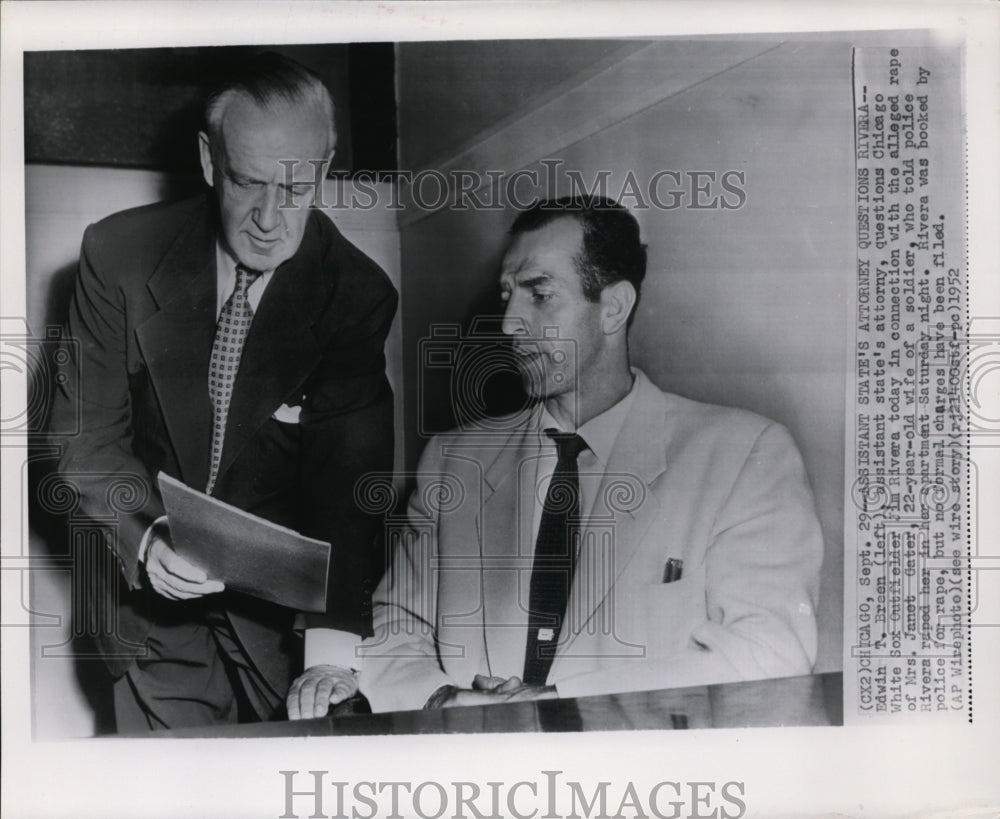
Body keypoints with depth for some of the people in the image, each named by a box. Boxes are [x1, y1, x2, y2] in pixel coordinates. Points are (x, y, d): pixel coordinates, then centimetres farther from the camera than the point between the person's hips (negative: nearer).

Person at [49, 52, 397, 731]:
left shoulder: (360, 295, -12)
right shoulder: (120, 254, -8)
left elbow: (350, 480, -18)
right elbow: (89, 432, -4)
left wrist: (336, 636, -31)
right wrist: (145, 540, -23)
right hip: (152, 583, 1)